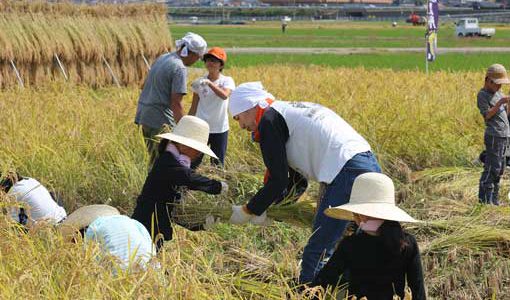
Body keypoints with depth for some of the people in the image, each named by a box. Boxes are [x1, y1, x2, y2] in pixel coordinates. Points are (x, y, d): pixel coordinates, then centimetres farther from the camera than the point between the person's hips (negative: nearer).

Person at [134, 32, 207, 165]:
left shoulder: (162, 58, 12)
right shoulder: (180, 69, -15)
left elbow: (144, 85, 20)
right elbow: (176, 103, -19)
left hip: (143, 115, 9)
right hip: (161, 120, -9)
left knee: (154, 158, 16)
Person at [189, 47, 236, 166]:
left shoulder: (227, 81, -5)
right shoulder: (199, 82, 2)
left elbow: (224, 95, -27)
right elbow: (194, 107, 6)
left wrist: (209, 83, -38)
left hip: (219, 129, -1)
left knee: (218, 164, 8)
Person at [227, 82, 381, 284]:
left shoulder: (269, 120, 0)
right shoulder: (292, 112, 29)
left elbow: (279, 181, -5)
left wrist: (248, 211, 8)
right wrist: (262, 210, 28)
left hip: (348, 174, -10)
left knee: (315, 253, -7)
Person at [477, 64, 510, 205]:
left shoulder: (498, 93, 17)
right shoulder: (482, 95, -6)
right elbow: (487, 115, -15)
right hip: (494, 136, -8)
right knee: (492, 168, -11)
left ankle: (494, 199, 16)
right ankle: (484, 198, -8)